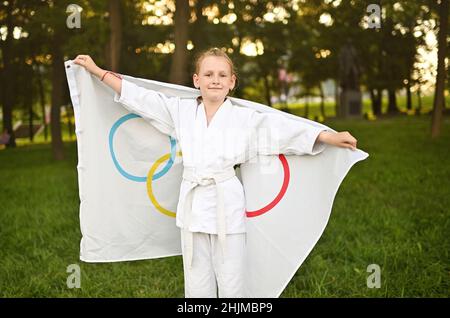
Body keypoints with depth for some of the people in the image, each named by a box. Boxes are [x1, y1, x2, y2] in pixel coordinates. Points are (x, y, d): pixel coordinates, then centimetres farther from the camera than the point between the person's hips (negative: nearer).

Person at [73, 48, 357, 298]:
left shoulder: (246, 118, 2)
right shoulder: (182, 111, 8)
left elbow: (287, 128, -1)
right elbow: (139, 96, 11)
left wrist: (332, 137, -6)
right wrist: (96, 70, 13)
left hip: (227, 205, -2)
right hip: (193, 204, 2)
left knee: (231, 285, 2)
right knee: (197, 286, 10)